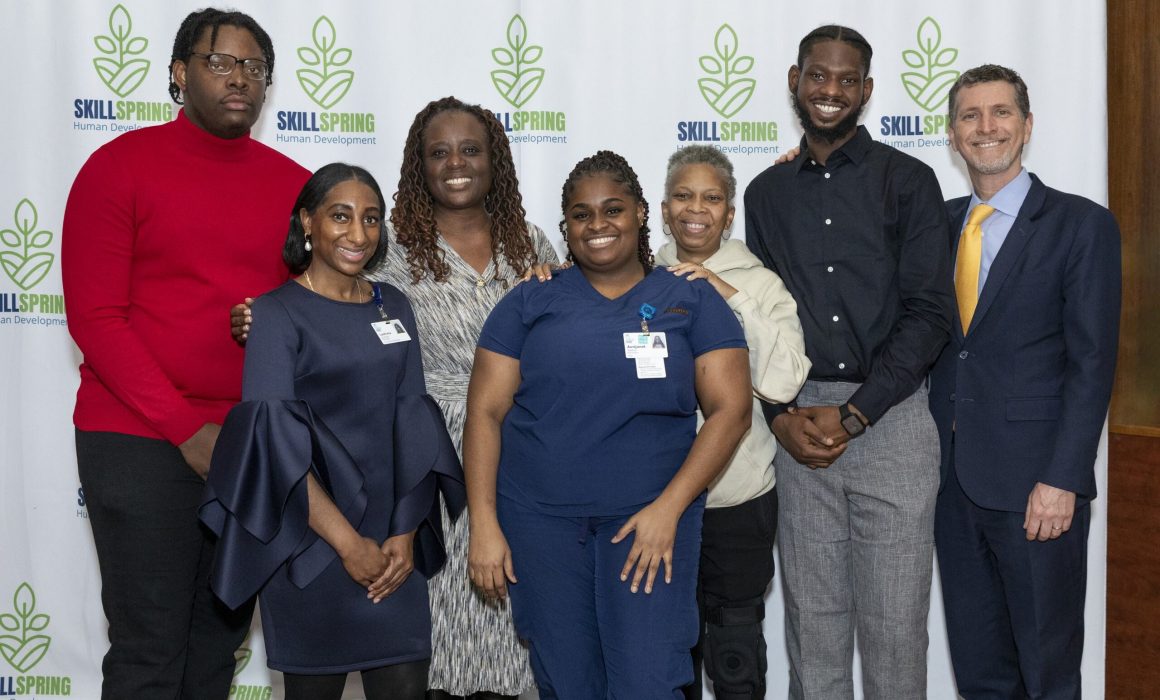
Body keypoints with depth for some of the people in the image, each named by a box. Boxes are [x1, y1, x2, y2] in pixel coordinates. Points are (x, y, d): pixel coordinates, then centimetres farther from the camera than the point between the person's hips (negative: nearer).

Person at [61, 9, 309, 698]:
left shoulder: (294, 185, 7)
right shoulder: (122, 165, -3)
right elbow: (94, 317, -8)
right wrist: (187, 429, -13)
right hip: (141, 441, -4)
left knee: (221, 641, 13)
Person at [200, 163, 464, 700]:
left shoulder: (393, 307, 10)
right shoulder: (277, 314, -6)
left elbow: (412, 424, 7)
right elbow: (275, 443, -13)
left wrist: (405, 533, -3)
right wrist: (348, 542, -15)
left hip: (393, 544, 4)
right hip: (312, 544, -4)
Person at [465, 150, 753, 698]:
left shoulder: (693, 303, 2)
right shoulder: (528, 304, 5)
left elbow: (730, 410, -3)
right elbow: (485, 412, 2)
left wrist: (668, 508, -12)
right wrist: (484, 525, -5)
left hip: (653, 517, -1)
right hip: (540, 519, 1)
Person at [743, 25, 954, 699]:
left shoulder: (908, 182, 1)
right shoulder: (767, 193, 12)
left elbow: (930, 313, -6)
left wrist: (853, 415, -13)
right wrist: (782, 415, -5)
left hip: (891, 415, -3)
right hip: (798, 423, 3)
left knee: (893, 624, 1)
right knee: (811, 618, 9)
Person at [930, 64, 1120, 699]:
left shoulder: (1082, 225, -4)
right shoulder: (939, 223, 11)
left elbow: (1092, 364, -9)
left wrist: (1062, 480, -16)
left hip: (1034, 485, -4)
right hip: (954, 479, 5)